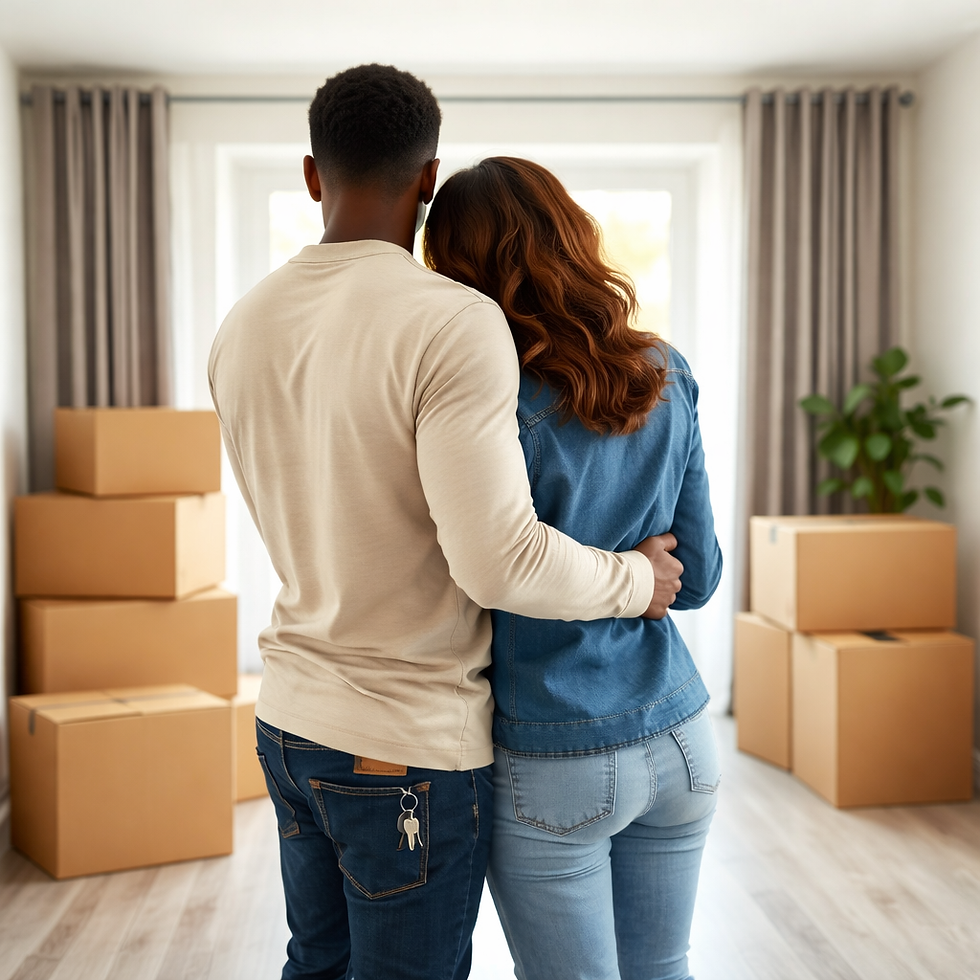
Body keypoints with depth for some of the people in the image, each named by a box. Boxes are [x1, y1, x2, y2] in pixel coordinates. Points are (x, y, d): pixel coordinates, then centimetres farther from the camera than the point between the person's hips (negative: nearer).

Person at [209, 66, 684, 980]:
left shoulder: (242, 328, 3)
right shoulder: (455, 323, -20)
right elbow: (497, 559, -27)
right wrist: (637, 578, -8)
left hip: (290, 720, 7)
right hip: (409, 746, -7)